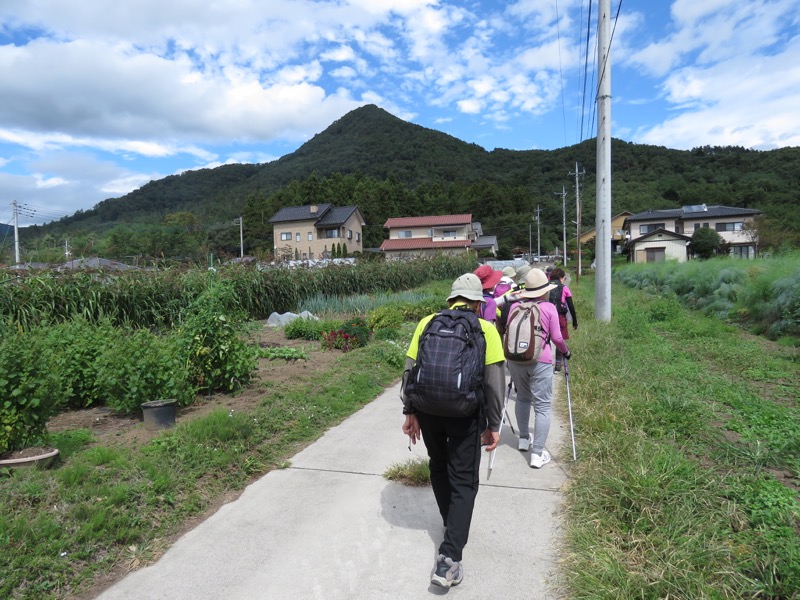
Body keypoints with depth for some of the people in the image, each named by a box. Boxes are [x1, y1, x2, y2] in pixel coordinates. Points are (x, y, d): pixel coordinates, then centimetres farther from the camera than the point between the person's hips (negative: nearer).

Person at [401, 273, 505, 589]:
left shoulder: (428, 322, 5)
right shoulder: (485, 329, -2)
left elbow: (410, 369, 2)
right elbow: (494, 381, -5)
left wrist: (410, 412, 9)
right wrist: (493, 425, 2)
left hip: (428, 408, 3)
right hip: (465, 412, -3)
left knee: (439, 469, 25)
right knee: (463, 481, 8)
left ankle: (452, 526, 43)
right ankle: (449, 556, 1)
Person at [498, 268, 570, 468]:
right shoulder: (549, 308, -2)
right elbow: (556, 338, 0)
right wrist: (566, 351, 19)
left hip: (515, 359, 4)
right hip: (539, 361, -4)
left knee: (523, 398, 24)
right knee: (543, 406, 2)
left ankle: (524, 438, 36)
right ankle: (537, 454, 0)